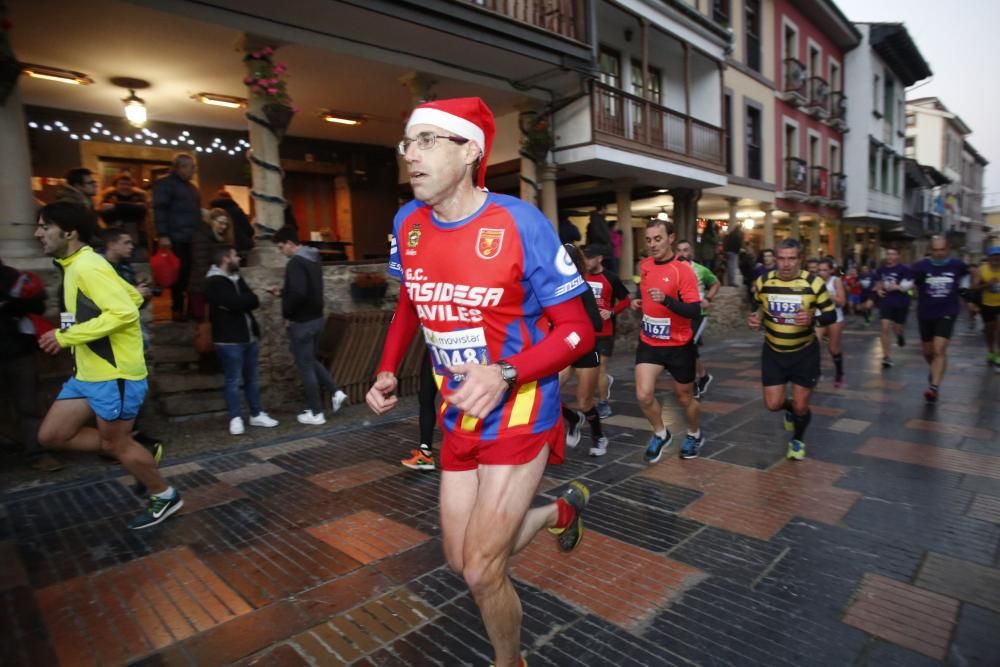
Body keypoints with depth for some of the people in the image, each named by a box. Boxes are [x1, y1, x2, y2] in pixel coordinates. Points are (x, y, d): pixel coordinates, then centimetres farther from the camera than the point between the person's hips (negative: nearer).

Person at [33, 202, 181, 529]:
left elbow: (125, 312, -28)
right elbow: (134, 296, 20)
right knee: (51, 435, 11)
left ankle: (164, 496, 23)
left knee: (115, 443, 4)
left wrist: (66, 336, -23)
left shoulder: (87, 266, -18)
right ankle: (135, 454, 22)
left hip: (114, 374, -10)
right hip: (87, 373, 10)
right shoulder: (76, 267, 13)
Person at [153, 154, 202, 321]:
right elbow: (159, 210, -11)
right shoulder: (165, 184, -2)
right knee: (179, 274, -5)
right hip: (177, 238, -7)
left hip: (193, 238, 7)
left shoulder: (191, 187, 23)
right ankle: (177, 309, 4)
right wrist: (163, 235, -18)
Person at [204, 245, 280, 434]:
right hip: (229, 340, -8)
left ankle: (256, 414, 22)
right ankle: (236, 418, 10)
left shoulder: (236, 278, 15)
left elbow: (254, 301, 8)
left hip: (249, 336, 8)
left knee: (252, 378, 13)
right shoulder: (214, 283, -12)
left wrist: (242, 301, -12)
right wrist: (248, 299, -3)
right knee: (233, 381, 0)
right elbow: (236, 303, -23)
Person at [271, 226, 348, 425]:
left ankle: (316, 413, 9)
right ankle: (336, 392, 12)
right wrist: (283, 292, 17)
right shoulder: (313, 259, 11)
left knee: (305, 366, 2)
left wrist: (286, 311, -13)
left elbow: (298, 293, -30)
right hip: (317, 318, 9)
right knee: (312, 360, 23)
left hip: (301, 322, -9)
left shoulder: (295, 263, -18)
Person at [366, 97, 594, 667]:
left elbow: (578, 329, -15)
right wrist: (388, 371, 4)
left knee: (483, 573, 0)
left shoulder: (521, 223, -19)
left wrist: (504, 375, -30)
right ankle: (563, 509, 44)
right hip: (458, 419, 6)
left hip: (520, 416, -6)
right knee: (463, 562, 17)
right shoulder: (407, 224, -1)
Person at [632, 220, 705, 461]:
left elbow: (694, 310, -23)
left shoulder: (683, 270, -17)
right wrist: (637, 302, 1)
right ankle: (661, 434, 19)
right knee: (643, 395, -10)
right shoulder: (645, 265, 1)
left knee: (685, 397, 14)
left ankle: (695, 435, 44)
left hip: (679, 345, -4)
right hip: (649, 342, 4)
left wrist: (666, 299, -37)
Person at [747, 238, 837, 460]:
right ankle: (790, 408, 38)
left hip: (804, 352, -2)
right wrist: (755, 318, -11)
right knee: (773, 405, -1)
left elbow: (831, 315, -7)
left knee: (801, 406, 3)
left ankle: (797, 440, 36)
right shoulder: (763, 282, -7)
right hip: (773, 351, 2)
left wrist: (813, 319, -29)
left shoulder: (814, 282, -15)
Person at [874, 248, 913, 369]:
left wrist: (897, 287, -25)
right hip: (886, 302, 2)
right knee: (885, 328, -10)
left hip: (901, 303, -2)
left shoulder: (904, 269, -9)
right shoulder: (880, 269, 4)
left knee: (896, 329, 11)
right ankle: (886, 357, -6)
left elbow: (909, 285, -10)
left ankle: (900, 335, 52)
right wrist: (878, 289, 1)